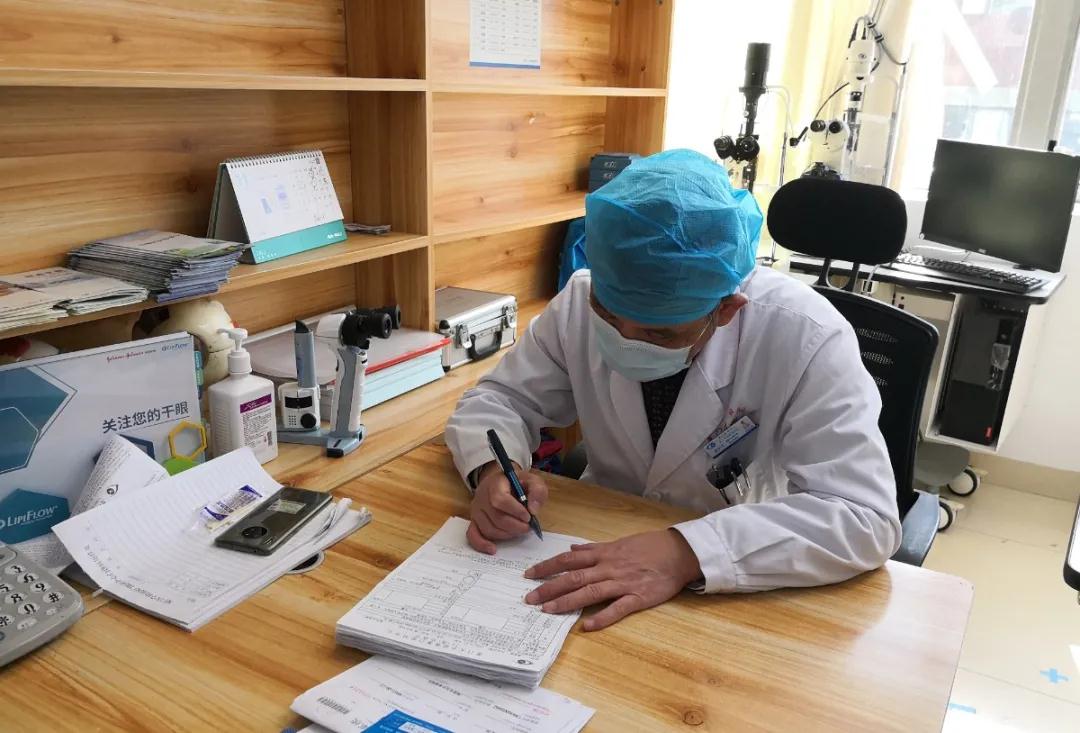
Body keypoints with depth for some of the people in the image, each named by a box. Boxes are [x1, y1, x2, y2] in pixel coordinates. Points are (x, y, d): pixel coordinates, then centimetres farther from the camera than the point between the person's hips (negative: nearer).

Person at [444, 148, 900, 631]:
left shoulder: (807, 339, -22)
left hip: (742, 594, -2)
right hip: (601, 550, 3)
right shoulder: (581, 301, -12)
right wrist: (494, 469, -22)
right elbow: (500, 397, -1)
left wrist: (686, 552, -36)